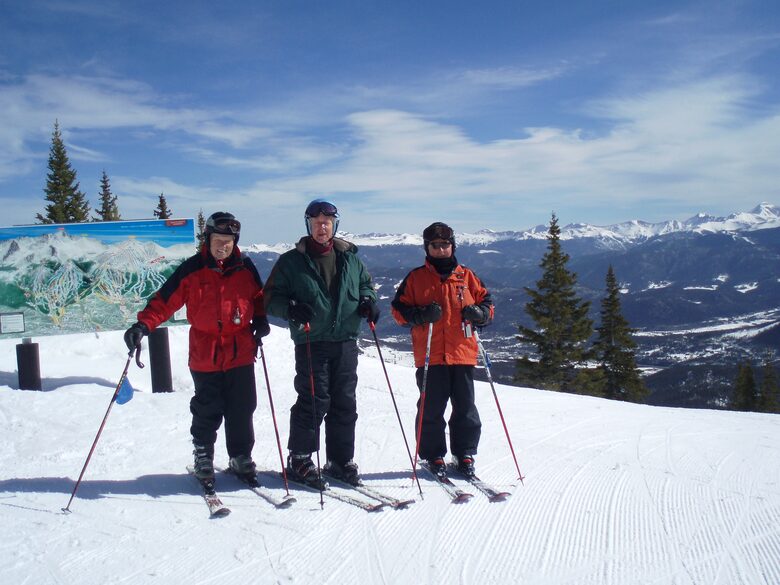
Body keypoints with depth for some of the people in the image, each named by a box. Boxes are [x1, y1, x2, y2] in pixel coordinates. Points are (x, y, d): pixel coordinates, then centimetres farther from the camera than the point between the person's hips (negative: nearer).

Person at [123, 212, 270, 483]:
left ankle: (241, 456, 24)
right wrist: (143, 324, -17)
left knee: (242, 410, 6)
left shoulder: (245, 267, 5)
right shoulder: (192, 269, -3)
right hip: (205, 355, -2)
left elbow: (258, 296, 19)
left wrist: (260, 319, 3)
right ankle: (203, 456, 26)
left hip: (241, 352, 2)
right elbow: (165, 300, -5)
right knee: (207, 411, 6)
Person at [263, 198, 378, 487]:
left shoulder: (350, 258, 11)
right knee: (314, 401, -6)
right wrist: (290, 308, -19)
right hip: (311, 343, -4)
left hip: (346, 342, 4)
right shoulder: (292, 261, 1)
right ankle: (299, 459, 11)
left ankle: (340, 460, 21)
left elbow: (365, 283, 24)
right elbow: (271, 297, 1)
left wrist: (367, 300, 3)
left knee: (345, 403, 8)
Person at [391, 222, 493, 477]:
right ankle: (433, 456, 18)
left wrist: (479, 313, -7)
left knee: (465, 408, 8)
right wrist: (422, 315, -14)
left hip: (462, 353, 2)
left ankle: (464, 454, 21)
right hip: (429, 355, -2)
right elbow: (399, 309, 5)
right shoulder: (416, 278, 5)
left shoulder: (466, 276, 10)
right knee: (431, 409, 3)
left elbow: (486, 301, 16)